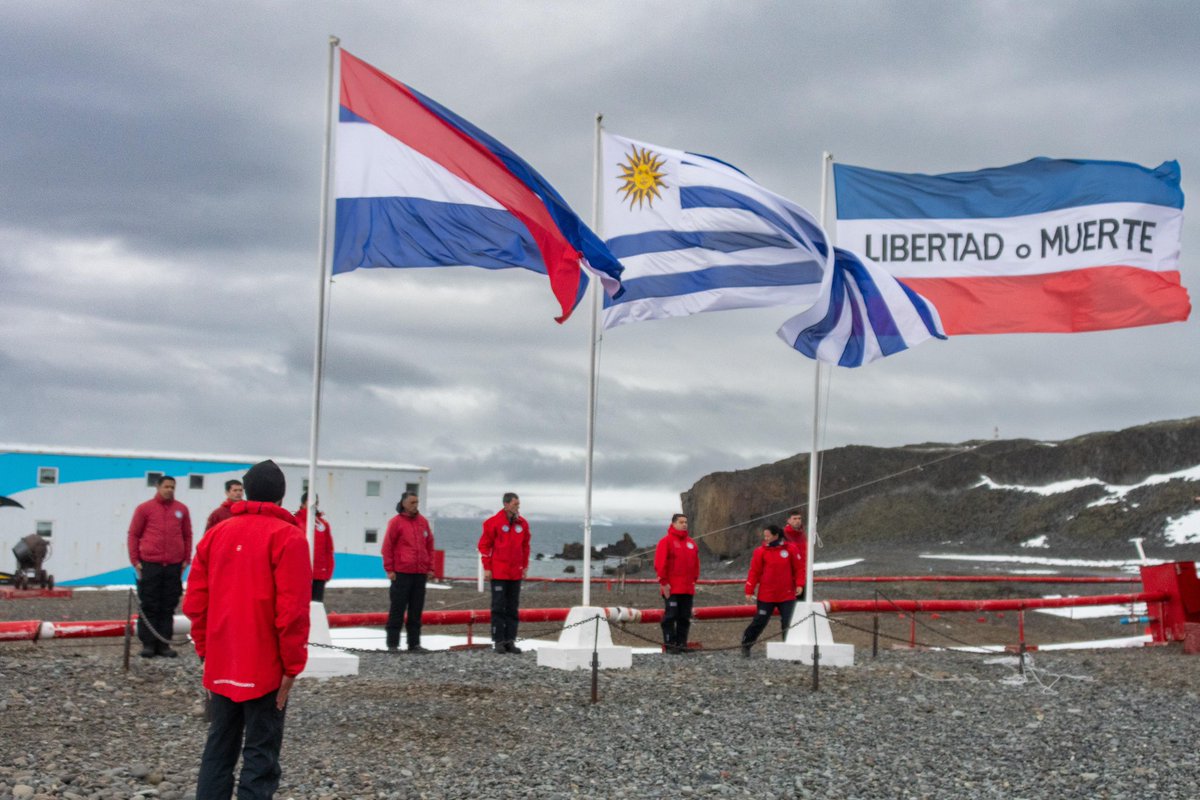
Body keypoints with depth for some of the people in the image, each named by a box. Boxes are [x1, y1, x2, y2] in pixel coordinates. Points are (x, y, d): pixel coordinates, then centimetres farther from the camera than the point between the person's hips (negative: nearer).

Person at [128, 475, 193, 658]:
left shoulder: (181, 509, 9)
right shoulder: (144, 509, 3)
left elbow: (187, 536, 14)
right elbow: (133, 535, 5)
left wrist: (186, 560, 8)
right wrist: (135, 560, -1)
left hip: (174, 566, 2)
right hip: (149, 565, -2)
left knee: (168, 607, 5)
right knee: (148, 606, 1)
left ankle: (164, 644, 11)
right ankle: (148, 643, 7)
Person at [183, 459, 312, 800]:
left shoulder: (216, 534, 8)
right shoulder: (287, 537, -10)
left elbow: (195, 602, 8)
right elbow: (292, 609, -16)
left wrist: (206, 651, 15)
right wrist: (292, 666, -9)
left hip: (221, 666, 5)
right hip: (265, 668, -5)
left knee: (218, 749, 15)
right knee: (260, 756, 1)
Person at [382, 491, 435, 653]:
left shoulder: (423, 522, 11)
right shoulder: (396, 522, -2)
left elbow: (429, 546, 16)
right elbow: (387, 547, -2)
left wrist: (430, 567, 11)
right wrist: (389, 569, -6)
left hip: (420, 573, 5)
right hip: (401, 573, -5)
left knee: (416, 611, 7)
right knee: (397, 609, -1)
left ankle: (414, 643, 12)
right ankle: (392, 643, 5)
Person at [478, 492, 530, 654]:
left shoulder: (522, 523, 7)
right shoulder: (494, 522, -7)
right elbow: (484, 545, -5)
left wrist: (525, 566, 10)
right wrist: (487, 567, -8)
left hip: (516, 573, 5)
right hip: (498, 572, -5)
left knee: (513, 608, 8)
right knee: (498, 607, -1)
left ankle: (510, 640, 13)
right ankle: (498, 641, 3)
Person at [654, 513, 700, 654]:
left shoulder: (691, 542, 15)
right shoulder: (666, 541, -4)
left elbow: (696, 563, 20)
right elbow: (660, 563, -10)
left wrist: (694, 580, 12)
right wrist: (663, 582, -13)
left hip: (688, 588, 6)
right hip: (671, 588, -6)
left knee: (685, 617, 7)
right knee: (670, 616, -6)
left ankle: (682, 643, 14)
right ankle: (670, 644, -2)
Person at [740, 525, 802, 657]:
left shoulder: (789, 549, -1)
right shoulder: (761, 551, -3)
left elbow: (798, 568, 4)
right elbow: (754, 572, -3)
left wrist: (799, 584, -7)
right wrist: (749, 591, -5)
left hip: (787, 595, 1)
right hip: (766, 595, -1)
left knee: (788, 622, 2)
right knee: (760, 621, 2)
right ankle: (746, 645, 17)